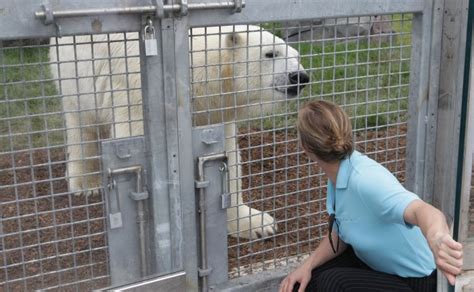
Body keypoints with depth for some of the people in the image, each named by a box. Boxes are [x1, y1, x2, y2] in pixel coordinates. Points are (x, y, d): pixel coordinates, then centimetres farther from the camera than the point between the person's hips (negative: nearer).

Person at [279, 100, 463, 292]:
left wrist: (436, 239, -74)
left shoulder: (365, 179, -34)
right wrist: (308, 264, -12)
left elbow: (422, 211, -51)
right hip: (373, 264, 8)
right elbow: (339, 234, 4)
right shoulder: (338, 174, -8)